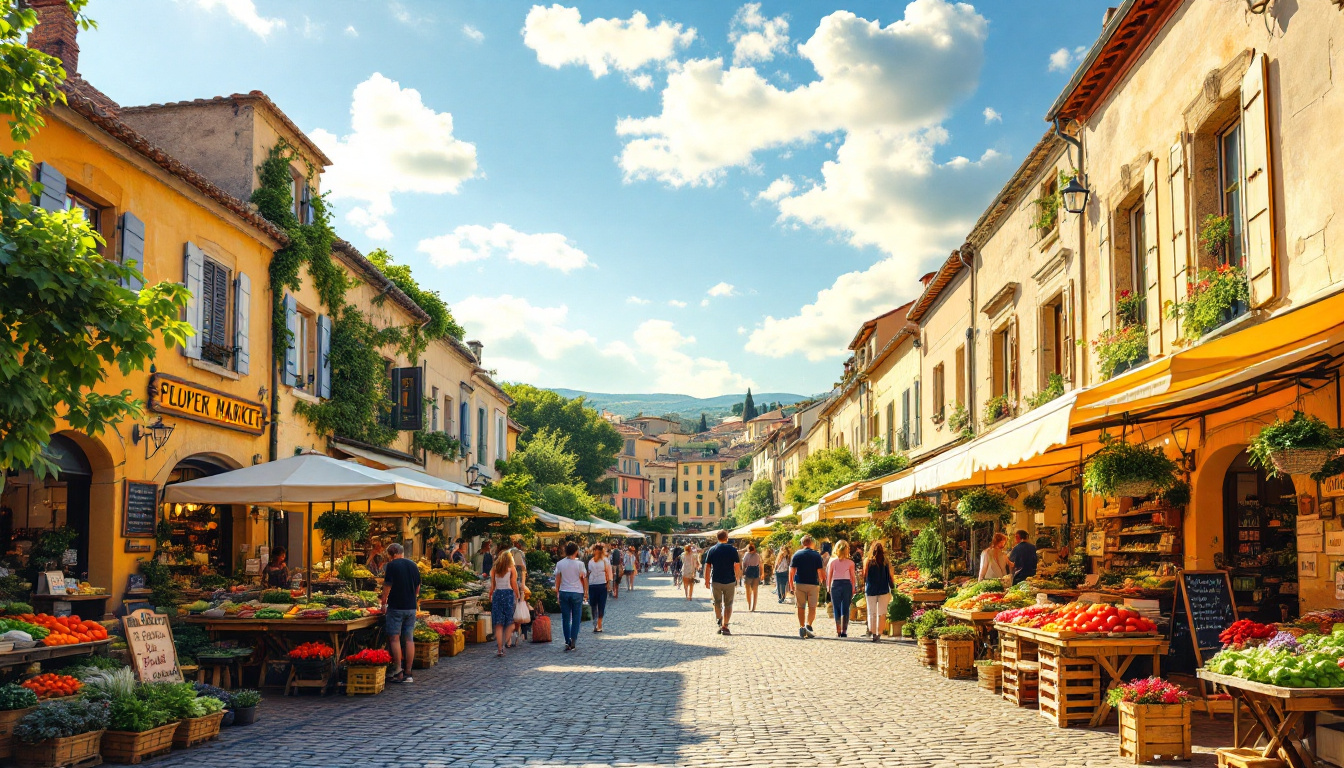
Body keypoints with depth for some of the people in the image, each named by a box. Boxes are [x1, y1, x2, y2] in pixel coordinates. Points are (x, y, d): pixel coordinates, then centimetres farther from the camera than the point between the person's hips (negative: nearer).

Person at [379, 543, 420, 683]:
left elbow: (387, 586, -9)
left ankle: (398, 672, -3)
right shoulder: (413, 566, 9)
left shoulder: (391, 566, -8)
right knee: (409, 640, 6)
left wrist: (383, 603, 2)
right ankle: (408, 673, 7)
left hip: (395, 607, -5)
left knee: (394, 639, 0)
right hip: (411, 608, 5)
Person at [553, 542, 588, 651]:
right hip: (577, 593, -2)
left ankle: (567, 642, 6)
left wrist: (557, 591, 13)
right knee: (576, 618, 5)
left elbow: (557, 579, 3)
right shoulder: (579, 564, -8)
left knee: (565, 618, 8)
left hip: (564, 592, 2)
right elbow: (584, 578, -3)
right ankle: (573, 641, 0)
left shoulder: (560, 564, -1)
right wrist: (586, 592, 8)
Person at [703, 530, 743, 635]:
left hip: (715, 581, 1)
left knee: (717, 603, 17)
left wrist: (707, 581, 8)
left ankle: (720, 624, 14)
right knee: (728, 604, 7)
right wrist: (737, 579, 9)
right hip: (730, 581, -1)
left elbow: (707, 567, 2)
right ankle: (725, 627, 3)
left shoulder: (712, 550, 2)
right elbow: (737, 566, -4)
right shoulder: (732, 550, -4)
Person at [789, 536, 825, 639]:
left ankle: (801, 628, 9)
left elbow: (791, 571, 0)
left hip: (799, 584, 1)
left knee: (801, 607, 10)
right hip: (813, 584, -1)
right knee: (812, 607, 1)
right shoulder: (816, 555, 0)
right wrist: (820, 582, 13)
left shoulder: (797, 554, 3)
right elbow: (820, 572, -2)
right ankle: (808, 625, -18)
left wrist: (791, 584, 6)